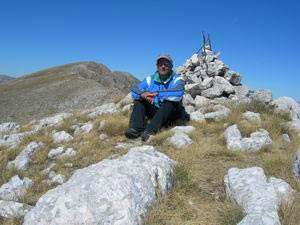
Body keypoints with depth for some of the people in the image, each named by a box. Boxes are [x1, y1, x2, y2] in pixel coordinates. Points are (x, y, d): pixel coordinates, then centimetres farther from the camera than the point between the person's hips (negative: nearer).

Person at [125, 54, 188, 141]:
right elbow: (134, 90, -12)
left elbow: (178, 93, -34)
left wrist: (157, 93, -35)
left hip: (172, 114, -4)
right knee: (139, 99, -11)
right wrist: (143, 94, -35)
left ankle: (151, 130, -43)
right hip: (155, 113, 4)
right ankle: (136, 128, -27)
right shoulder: (150, 79, 2)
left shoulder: (177, 80, -10)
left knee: (171, 101, -33)